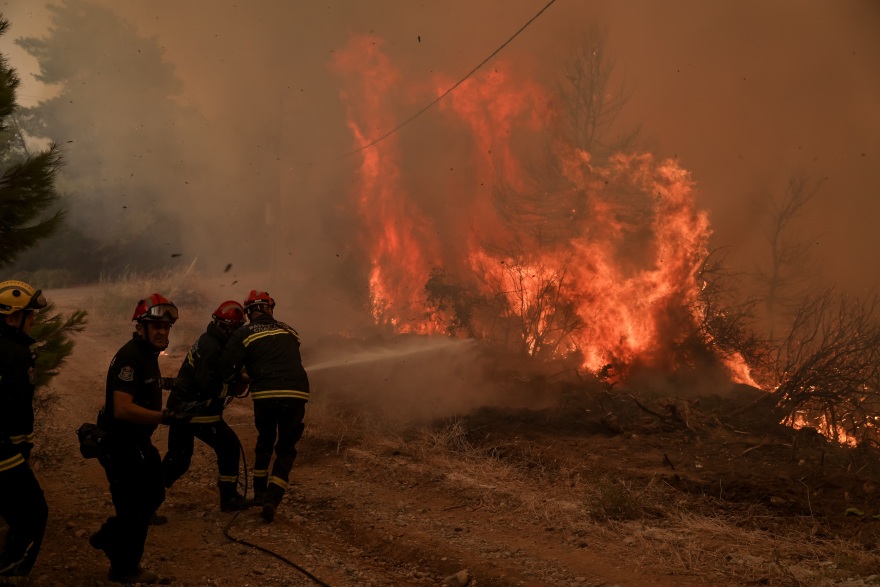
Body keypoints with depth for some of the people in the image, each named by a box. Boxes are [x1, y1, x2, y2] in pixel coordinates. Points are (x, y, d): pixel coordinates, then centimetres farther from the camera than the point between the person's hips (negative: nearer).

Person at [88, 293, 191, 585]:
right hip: (121, 447, -10)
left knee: (153, 495, 21)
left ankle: (106, 537, 37)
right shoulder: (129, 358, -23)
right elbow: (122, 409, -32)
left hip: (138, 443, 10)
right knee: (135, 508, 4)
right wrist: (166, 417, -33)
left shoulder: (147, 354, 9)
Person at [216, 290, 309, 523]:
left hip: (266, 396, -1)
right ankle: (272, 500, 0)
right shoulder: (288, 331, 17)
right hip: (296, 394, 1)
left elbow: (225, 366, -3)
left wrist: (233, 379, 20)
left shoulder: (244, 333, 5)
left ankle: (260, 493, 32)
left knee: (265, 442, 25)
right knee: (286, 449, 13)